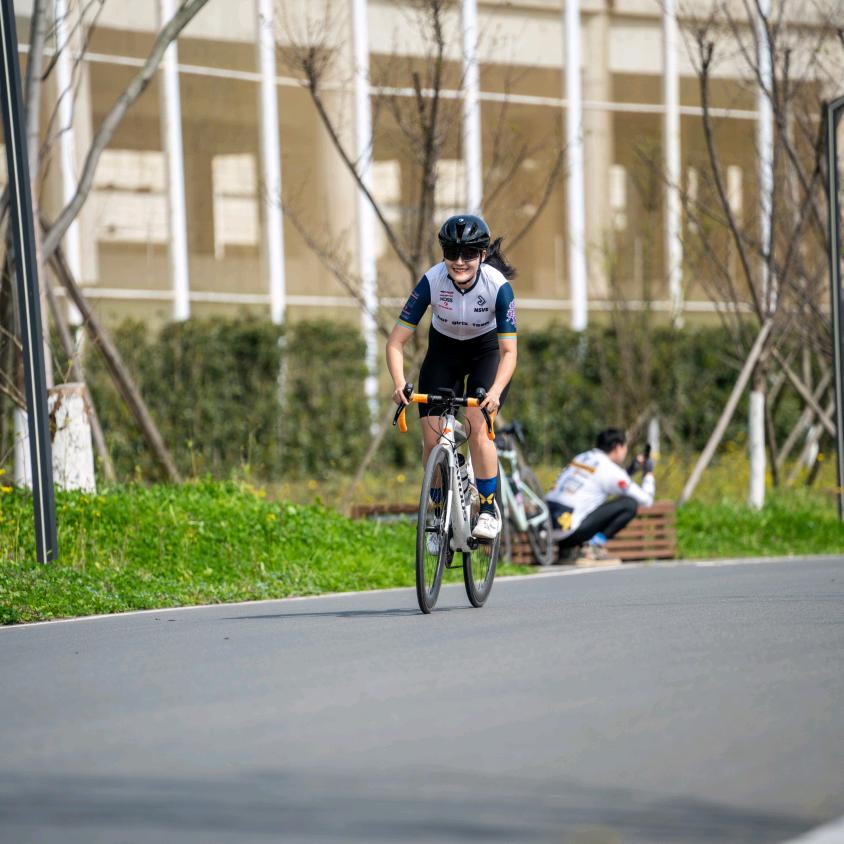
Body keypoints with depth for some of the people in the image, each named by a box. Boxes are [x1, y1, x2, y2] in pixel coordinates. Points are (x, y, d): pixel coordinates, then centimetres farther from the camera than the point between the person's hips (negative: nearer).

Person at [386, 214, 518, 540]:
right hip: (444, 349, 2)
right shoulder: (432, 281, -27)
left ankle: (489, 509, -9)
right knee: (432, 439, -10)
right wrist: (399, 384, -41)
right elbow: (396, 341, -25)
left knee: (477, 426, -24)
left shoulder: (498, 286, -30)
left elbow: (509, 351, -29)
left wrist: (495, 391, -46)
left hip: (487, 350, -2)